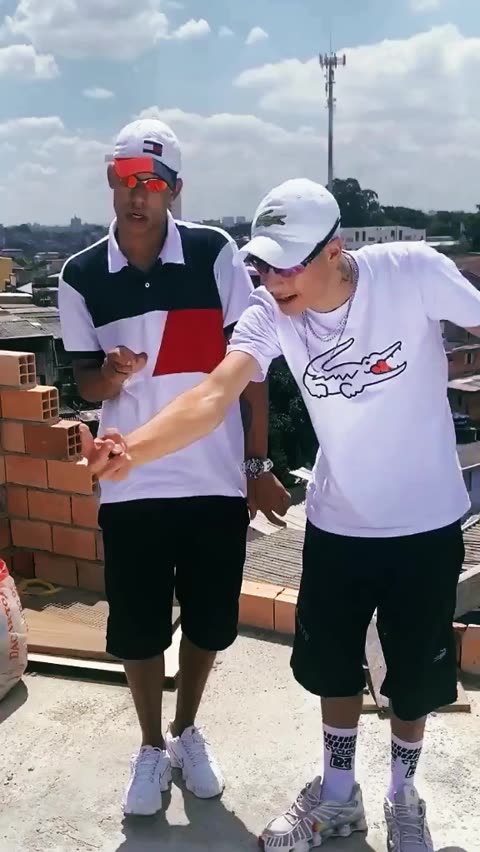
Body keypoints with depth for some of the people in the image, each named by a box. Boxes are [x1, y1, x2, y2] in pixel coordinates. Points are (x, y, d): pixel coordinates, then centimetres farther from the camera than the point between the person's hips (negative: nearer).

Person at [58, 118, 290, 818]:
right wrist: (110, 375, -19)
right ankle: (152, 747, 35)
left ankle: (188, 732, 39)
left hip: (217, 481, 0)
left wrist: (258, 465, -1)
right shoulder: (81, 277, -2)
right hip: (132, 487, 1)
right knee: (137, 630, 10)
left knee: (209, 623, 13)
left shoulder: (215, 254, -6)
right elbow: (86, 381, 6)